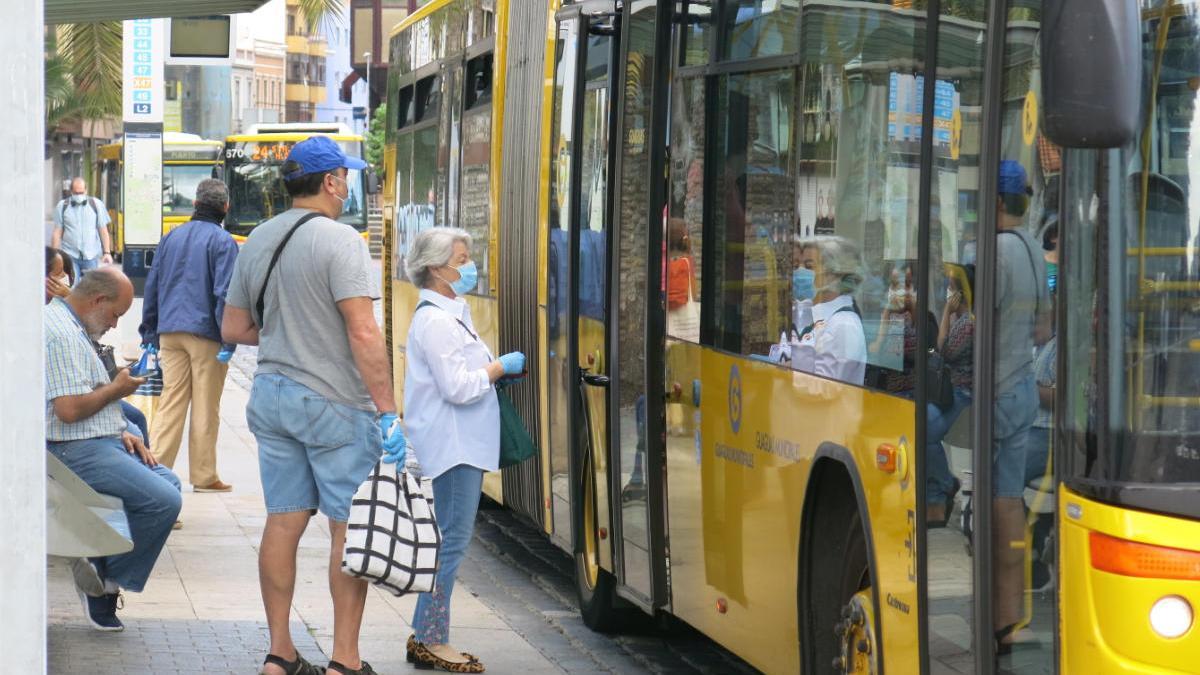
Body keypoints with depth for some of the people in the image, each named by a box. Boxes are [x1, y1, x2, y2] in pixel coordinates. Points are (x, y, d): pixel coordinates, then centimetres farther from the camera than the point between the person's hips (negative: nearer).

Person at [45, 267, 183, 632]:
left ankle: (102, 572, 6)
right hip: (75, 451, -12)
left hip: (96, 442, 12)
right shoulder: (61, 335, -19)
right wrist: (116, 389, -10)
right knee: (163, 500, -20)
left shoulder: (72, 328, 17)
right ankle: (107, 579, -6)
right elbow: (69, 409, -27)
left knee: (166, 482, 13)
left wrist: (120, 432, 11)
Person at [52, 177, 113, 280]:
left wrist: (107, 252, 0)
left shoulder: (97, 205, 5)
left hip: (91, 256, 0)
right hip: (70, 256, 0)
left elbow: (103, 231, 6)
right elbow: (57, 233, 5)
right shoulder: (62, 206, 5)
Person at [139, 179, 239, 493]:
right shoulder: (222, 241, -6)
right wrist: (228, 341, -13)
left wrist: (149, 333, 19)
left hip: (170, 334, 5)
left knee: (170, 402, 7)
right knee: (206, 408, 3)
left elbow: (152, 287, 14)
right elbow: (224, 293, -14)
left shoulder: (171, 237, 12)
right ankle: (204, 476, 8)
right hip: (205, 334, -5)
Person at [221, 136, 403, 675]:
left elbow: (232, 330, 15)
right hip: (334, 403, -7)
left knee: (283, 522, 10)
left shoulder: (256, 241, 9)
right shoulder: (339, 241, -13)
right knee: (350, 528, 0)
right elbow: (363, 333, -20)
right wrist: (388, 412, -18)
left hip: (270, 397, 7)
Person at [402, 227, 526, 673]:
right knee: (452, 539, -8)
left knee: (449, 539, 12)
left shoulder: (452, 314, 16)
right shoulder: (435, 321, -16)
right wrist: (501, 367, -9)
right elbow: (458, 388, -20)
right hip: (451, 447, -11)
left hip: (462, 446, 11)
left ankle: (426, 637, 16)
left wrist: (501, 369, 11)